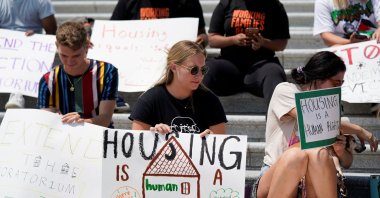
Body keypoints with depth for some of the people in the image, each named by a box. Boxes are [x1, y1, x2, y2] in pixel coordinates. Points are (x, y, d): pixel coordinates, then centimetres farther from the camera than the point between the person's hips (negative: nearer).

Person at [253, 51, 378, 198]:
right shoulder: (285, 91, 5)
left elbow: (346, 163, 20)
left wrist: (340, 151, -4)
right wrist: (358, 130, -3)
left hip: (313, 182, 3)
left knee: (319, 154, -31)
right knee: (296, 154, -37)